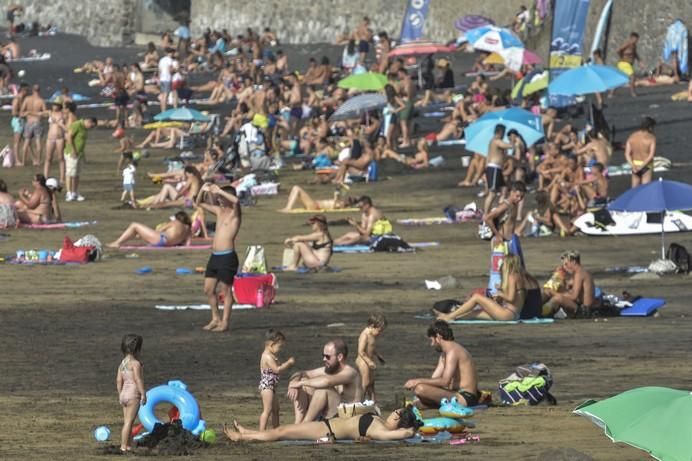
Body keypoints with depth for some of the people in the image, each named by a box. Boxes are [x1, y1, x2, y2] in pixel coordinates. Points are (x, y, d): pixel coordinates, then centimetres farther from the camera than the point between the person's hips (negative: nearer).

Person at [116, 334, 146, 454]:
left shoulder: (122, 363, 11)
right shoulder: (135, 363, -13)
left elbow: (119, 380, 12)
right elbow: (138, 379, -18)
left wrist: (120, 395, 17)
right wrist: (143, 394, -14)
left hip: (124, 394, 8)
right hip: (133, 394, -8)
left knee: (127, 422, 12)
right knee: (129, 422, -7)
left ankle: (128, 445, 16)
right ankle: (124, 446, -9)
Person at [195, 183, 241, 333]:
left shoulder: (234, 212, -6)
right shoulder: (219, 210, 15)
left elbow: (236, 201, -29)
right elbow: (199, 204, 22)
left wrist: (219, 191, -23)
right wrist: (203, 190, 4)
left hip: (227, 256, -8)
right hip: (214, 256, 8)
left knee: (225, 290, -1)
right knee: (208, 289, 11)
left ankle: (225, 322, 5)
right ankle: (215, 319, 23)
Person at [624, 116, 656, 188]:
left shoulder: (632, 136, -1)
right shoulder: (651, 138, -15)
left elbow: (627, 154, -8)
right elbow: (651, 155, -21)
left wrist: (633, 166, -17)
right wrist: (642, 166, -19)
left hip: (635, 165, 4)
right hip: (646, 166, -4)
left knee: (635, 188, 13)